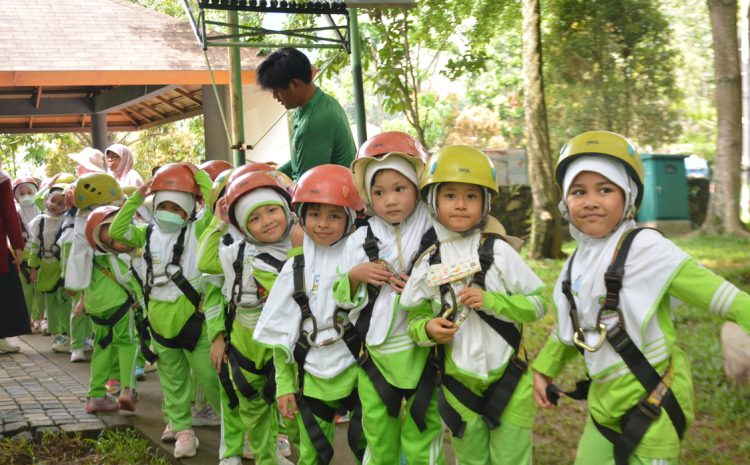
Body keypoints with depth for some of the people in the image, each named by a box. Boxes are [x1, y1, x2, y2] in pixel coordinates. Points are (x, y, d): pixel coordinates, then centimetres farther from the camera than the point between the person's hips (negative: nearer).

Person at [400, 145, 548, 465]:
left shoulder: (498, 252, -8)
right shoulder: (428, 264, -2)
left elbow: (538, 304, -6)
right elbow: (415, 318, 5)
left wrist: (491, 301, -20)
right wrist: (428, 329, -17)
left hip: (507, 379, -2)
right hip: (459, 383, 2)